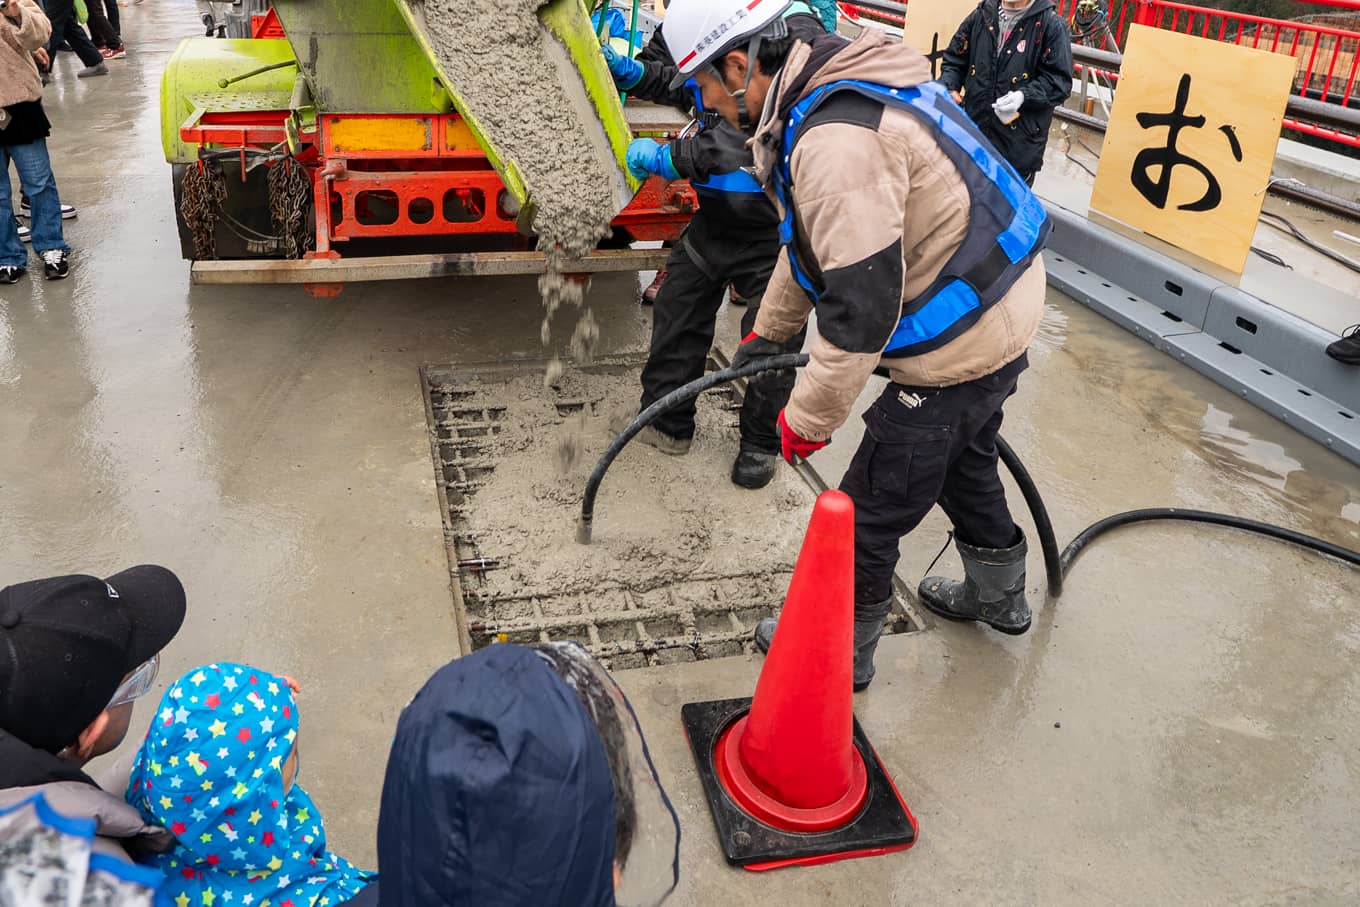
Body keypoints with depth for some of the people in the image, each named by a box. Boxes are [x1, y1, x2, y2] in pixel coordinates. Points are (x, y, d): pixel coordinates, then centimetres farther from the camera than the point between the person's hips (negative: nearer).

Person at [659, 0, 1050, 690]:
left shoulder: (836, 141, -29)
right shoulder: (837, 86, 6)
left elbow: (861, 307, -30)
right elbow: (814, 241, 19)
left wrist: (808, 416, -18)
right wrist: (769, 329, 30)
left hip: (961, 343, -10)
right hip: (1000, 310, 10)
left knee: (869, 512, 5)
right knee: (966, 463, 30)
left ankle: (840, 651, 26)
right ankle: (999, 595, 53)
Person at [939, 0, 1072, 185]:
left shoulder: (1051, 24, -7)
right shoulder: (981, 15, 7)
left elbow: (1059, 79, -9)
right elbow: (954, 59, 15)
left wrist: (1025, 96, -25)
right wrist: (949, 87, -5)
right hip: (974, 130, 5)